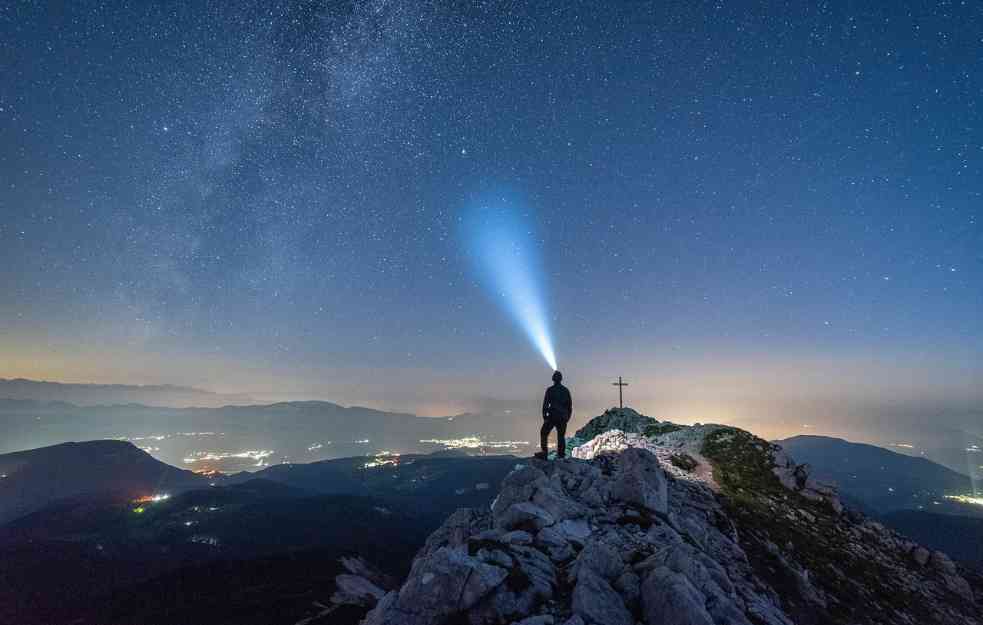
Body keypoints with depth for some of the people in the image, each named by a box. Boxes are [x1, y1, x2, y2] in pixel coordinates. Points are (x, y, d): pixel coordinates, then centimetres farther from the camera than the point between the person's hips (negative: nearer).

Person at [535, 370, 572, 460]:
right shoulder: (566, 390, 6)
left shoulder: (550, 390, -6)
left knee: (544, 433, 9)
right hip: (563, 417, 4)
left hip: (552, 416, -3)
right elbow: (570, 405, 9)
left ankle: (545, 453, 1)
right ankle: (561, 454, 9)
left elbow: (545, 404, -8)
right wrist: (568, 417, 17)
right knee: (561, 435, 13)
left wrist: (544, 416, 2)